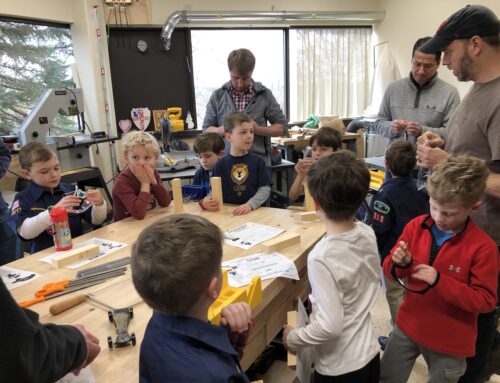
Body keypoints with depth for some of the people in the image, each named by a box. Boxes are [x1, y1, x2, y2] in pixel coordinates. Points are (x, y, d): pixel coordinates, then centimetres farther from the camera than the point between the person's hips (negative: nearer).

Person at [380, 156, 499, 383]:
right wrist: (399, 264, -24)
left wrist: (440, 281, -28)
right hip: (407, 326, 3)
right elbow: (390, 270, 0)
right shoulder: (415, 226, -8)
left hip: (449, 341, -3)